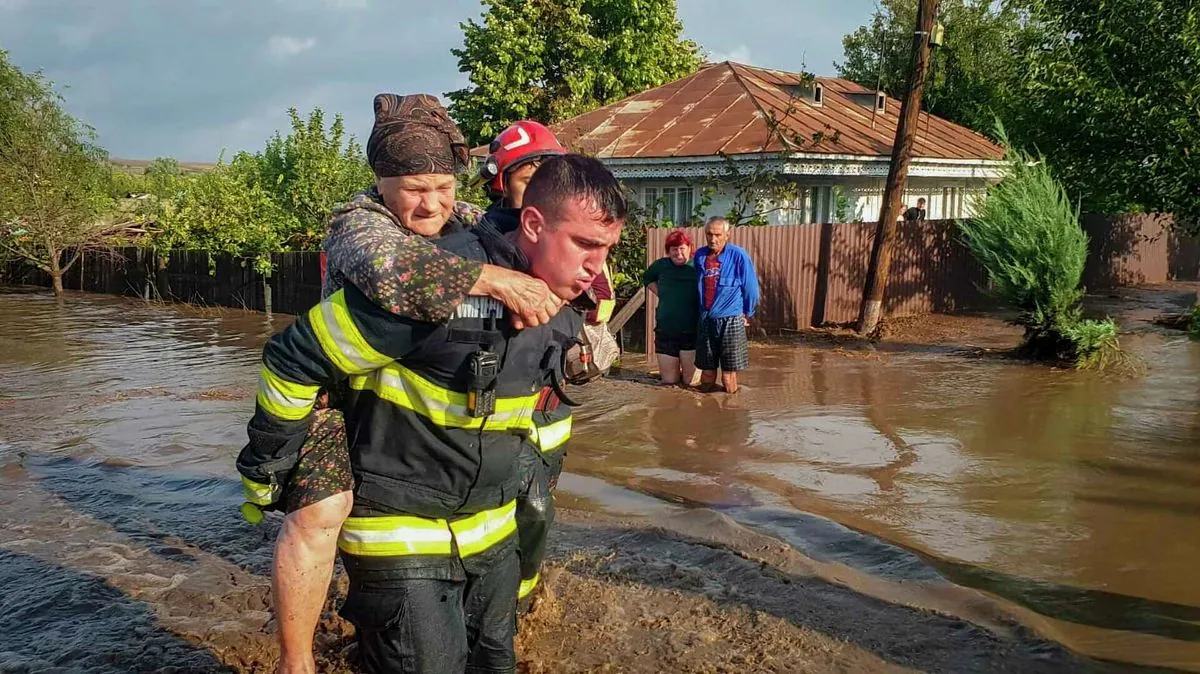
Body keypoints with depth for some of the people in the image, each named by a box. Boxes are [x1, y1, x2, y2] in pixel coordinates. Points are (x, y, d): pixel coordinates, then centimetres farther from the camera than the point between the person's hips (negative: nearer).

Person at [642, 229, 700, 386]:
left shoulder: (698, 267, -8)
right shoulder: (661, 265, 4)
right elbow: (647, 279, 25)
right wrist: (661, 294, 10)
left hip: (692, 332, -3)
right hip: (665, 332, 3)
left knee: (691, 382, 3)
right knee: (669, 382, 10)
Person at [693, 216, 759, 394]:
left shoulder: (739, 255, -9)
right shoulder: (700, 255, 5)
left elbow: (751, 287, -1)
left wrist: (747, 314, 8)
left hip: (731, 320, -4)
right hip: (706, 321, 4)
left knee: (728, 373, -1)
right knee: (707, 371, 10)